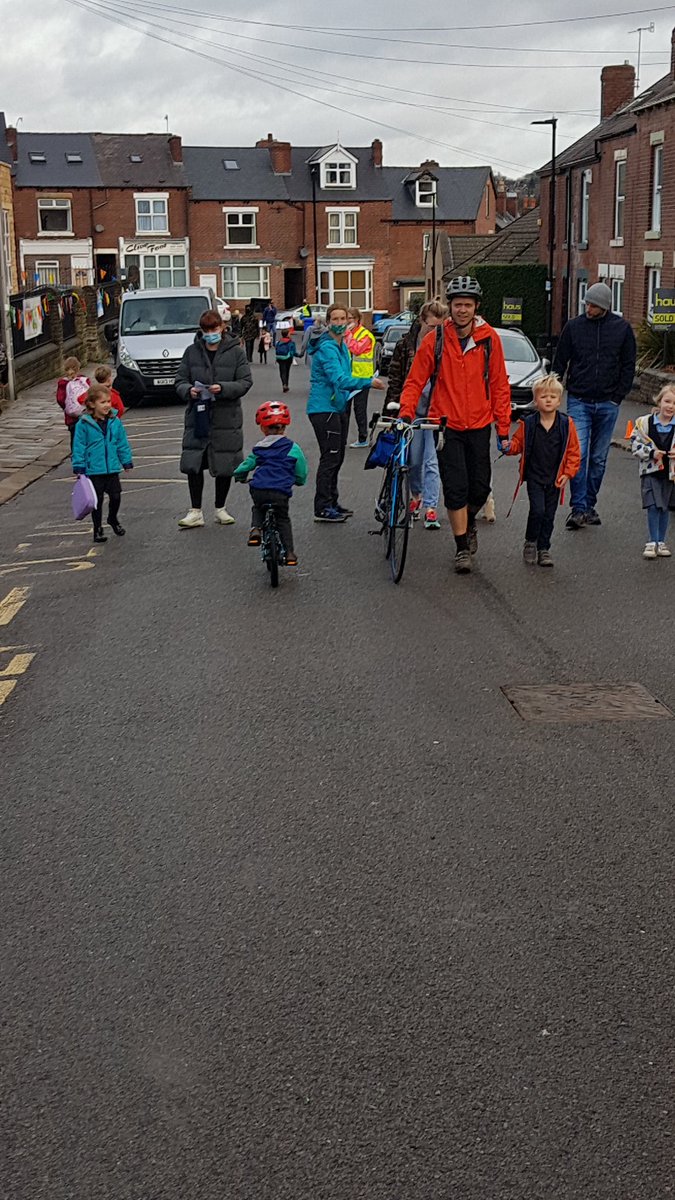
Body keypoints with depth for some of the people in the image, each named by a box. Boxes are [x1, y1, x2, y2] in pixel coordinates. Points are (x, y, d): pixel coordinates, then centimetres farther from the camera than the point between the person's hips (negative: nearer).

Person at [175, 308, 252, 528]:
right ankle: (195, 512, 7)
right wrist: (188, 390, -16)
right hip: (197, 417, 1)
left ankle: (220, 509, 22)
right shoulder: (192, 352, 5)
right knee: (193, 464, -2)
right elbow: (180, 380, 7)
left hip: (227, 418, -1)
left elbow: (245, 382, -4)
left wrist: (223, 388, -20)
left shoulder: (235, 352, -1)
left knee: (225, 465, 6)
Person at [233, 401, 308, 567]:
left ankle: (256, 528, 5)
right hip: (280, 493, -1)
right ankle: (289, 552, 9)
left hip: (258, 491, 2)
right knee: (283, 520, 18)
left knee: (258, 508, 32)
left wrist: (239, 476, 37)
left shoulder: (259, 448, 10)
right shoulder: (293, 448, 5)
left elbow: (246, 466, 15)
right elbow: (301, 474, 8)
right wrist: (299, 481, 31)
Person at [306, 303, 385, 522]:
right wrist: (369, 383, -35)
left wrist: (352, 389, 11)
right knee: (330, 457, -7)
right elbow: (338, 379, -29)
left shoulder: (342, 346, 13)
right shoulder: (326, 348, -18)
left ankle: (332, 502, 25)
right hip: (324, 408, -10)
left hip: (338, 407, 10)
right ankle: (322, 508, -1)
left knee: (337, 457, 15)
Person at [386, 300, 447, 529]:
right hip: (411, 410, 2)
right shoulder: (406, 344, 0)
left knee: (432, 461, -6)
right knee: (413, 459, 12)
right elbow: (395, 375, 7)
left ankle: (430, 507, -2)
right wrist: (393, 401, -2)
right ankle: (416, 495, 36)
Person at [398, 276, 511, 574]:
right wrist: (406, 414, -16)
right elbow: (415, 381, -1)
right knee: (456, 489, -4)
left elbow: (499, 385, 1)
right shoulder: (435, 340, -5)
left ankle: (469, 522, 40)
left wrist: (503, 428, 0)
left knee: (480, 488, 8)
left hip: (479, 426, 2)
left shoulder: (489, 338, -2)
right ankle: (462, 549, 9)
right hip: (447, 426, -1)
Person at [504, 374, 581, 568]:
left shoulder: (566, 424, -4)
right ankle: (530, 543, 9)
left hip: (555, 479, 2)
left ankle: (544, 549, 21)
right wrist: (509, 448, -15)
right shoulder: (528, 424, -5)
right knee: (537, 510, -13)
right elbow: (518, 443, 7)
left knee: (549, 515, 8)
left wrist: (567, 474, -5)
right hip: (534, 476, -1)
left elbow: (574, 452, 1)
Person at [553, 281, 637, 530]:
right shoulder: (574, 326, 1)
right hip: (578, 402, -1)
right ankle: (578, 508, -10)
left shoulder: (622, 328, 3)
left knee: (599, 458, 8)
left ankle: (589, 505, 18)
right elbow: (559, 363, 7)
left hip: (607, 404, 1)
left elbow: (628, 366, 7)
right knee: (578, 455, -12)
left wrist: (618, 396, 0)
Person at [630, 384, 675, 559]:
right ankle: (653, 542, 3)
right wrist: (651, 453, -16)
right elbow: (635, 445, -4)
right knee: (653, 507, -7)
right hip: (651, 471, -2)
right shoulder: (644, 423, -8)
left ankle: (661, 542, 24)